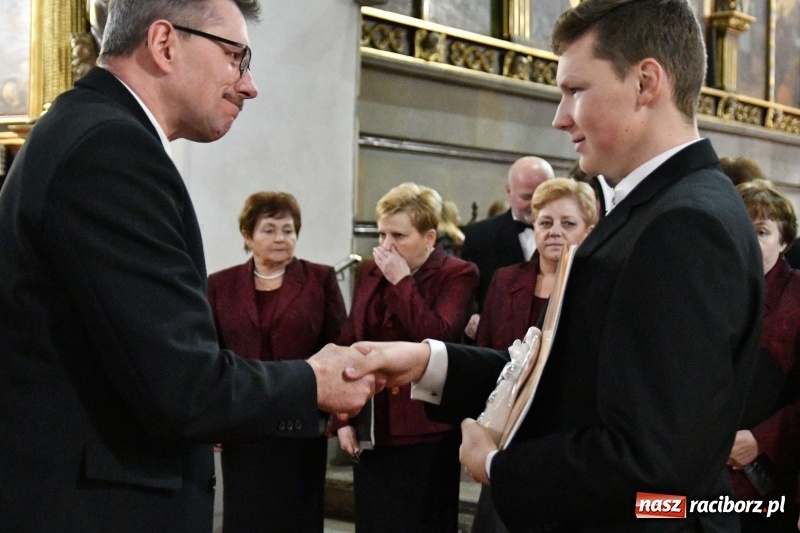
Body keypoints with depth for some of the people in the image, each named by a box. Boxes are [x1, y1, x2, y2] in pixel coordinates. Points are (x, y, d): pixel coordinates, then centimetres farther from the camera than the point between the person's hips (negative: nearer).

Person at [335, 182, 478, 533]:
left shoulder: (457, 275, -7)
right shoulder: (370, 273, 9)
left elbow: (438, 338, -21)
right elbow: (348, 344, 11)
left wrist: (402, 281, -17)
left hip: (427, 434, -5)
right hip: (370, 432, 5)